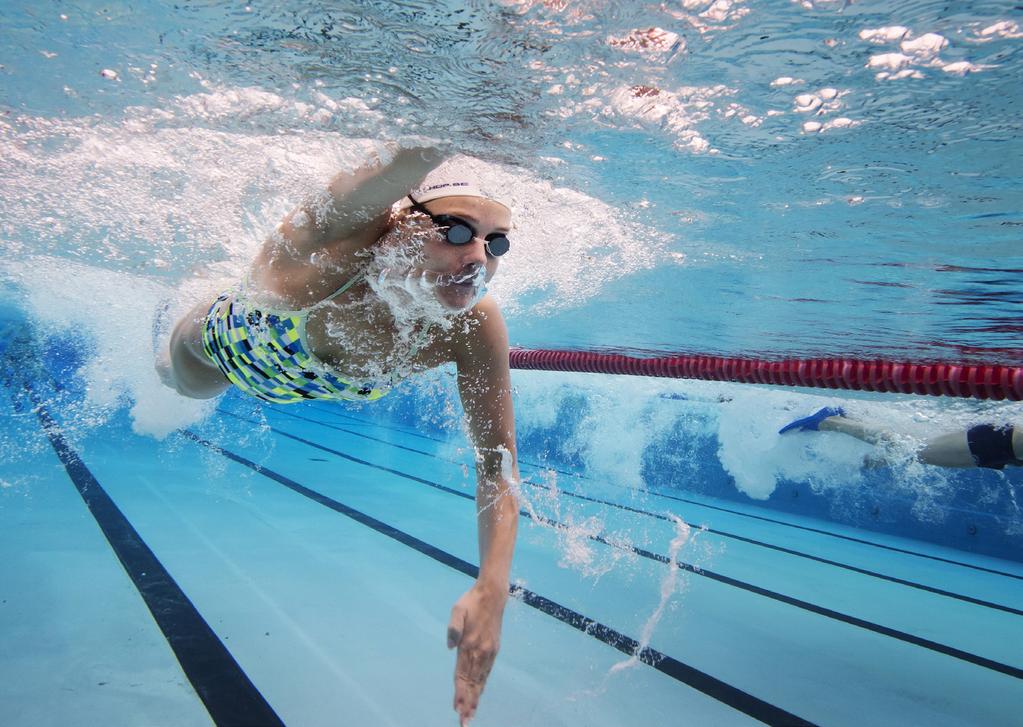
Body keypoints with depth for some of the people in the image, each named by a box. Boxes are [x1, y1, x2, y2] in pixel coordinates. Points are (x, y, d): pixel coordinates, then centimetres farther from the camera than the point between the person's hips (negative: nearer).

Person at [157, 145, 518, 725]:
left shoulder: (476, 328, -40)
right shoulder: (329, 244, -51)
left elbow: (497, 464, -35)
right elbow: (410, 160, -73)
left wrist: (492, 588, -45)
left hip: (293, 387, 3)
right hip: (223, 342, -2)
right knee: (180, 381, 36)